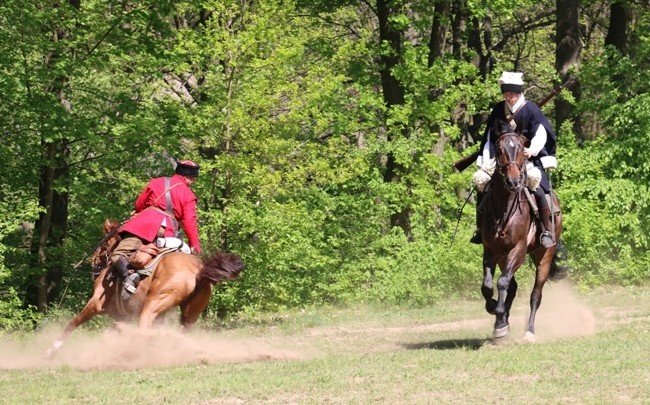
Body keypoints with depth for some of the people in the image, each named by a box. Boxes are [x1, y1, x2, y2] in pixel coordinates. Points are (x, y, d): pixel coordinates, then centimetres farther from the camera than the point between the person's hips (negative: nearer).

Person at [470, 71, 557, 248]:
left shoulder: (531, 109, -5)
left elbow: (541, 134, -13)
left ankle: (547, 230, -19)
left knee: (535, 181, -27)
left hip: (527, 157, -4)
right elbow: (489, 137, 12)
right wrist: (486, 161, 4)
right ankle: (480, 228, 1)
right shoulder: (498, 110, 6)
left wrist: (533, 149, -32)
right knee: (481, 180, -11)